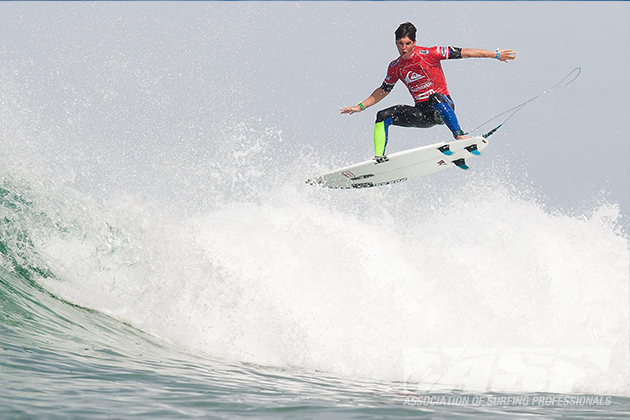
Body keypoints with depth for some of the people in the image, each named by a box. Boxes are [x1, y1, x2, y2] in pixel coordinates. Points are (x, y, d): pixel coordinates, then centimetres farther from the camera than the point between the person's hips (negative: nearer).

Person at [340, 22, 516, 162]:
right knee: (383, 116, -12)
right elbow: (383, 91, 24)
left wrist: (496, 55, -9)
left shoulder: (428, 54, -9)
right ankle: (379, 158, -19)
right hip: (422, 114, 5)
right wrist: (361, 106, 16)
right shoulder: (395, 67, 7)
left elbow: (462, 53, -8)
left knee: (434, 98, -40)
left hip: (443, 106, -5)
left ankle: (459, 135, -48)